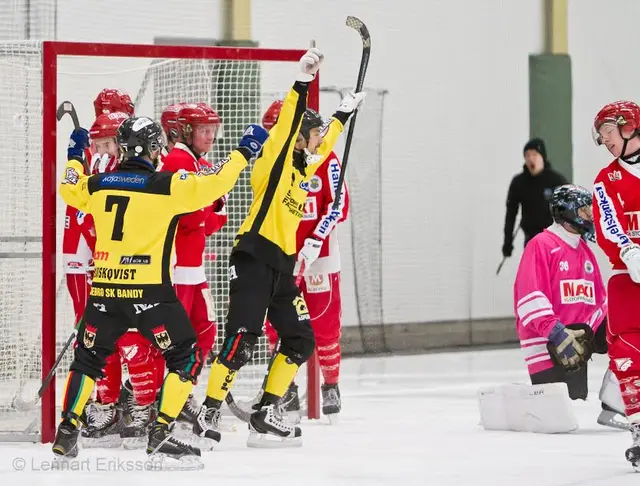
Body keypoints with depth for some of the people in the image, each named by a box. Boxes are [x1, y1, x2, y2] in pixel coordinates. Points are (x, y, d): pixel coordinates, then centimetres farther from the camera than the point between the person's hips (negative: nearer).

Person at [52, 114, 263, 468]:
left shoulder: (98, 185, 7)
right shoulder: (166, 185, -8)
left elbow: (70, 190, 27)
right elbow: (210, 186, -11)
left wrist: (75, 156, 43)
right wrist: (242, 153, 1)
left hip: (105, 289, 5)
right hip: (149, 290, -5)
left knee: (88, 357, 21)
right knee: (186, 357, 5)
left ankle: (66, 434, 17)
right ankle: (161, 437, -5)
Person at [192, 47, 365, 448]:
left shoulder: (303, 170, 22)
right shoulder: (276, 159, -2)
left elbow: (323, 144, 40)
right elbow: (289, 123, -16)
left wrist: (344, 114, 47)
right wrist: (303, 80, -23)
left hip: (281, 264, 9)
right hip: (254, 258, -9)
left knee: (300, 339, 6)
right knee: (242, 338, -15)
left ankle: (265, 415, 11)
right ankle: (209, 412, -11)